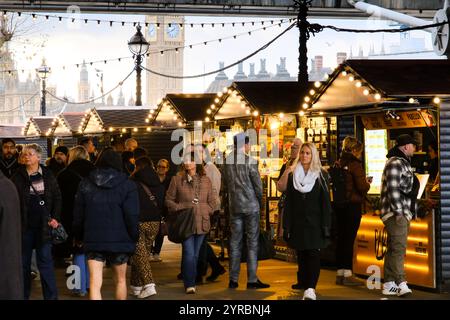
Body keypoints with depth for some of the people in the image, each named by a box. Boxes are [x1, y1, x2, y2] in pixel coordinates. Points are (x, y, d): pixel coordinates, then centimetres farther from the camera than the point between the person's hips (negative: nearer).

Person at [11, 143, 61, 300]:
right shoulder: (18, 177, 2)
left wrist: (55, 218, -3)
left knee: (45, 261, -1)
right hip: (25, 226, 1)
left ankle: (51, 296, 4)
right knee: (24, 262, 8)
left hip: (43, 226, -1)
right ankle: (24, 294, 18)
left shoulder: (48, 176, 4)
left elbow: (57, 198, 7)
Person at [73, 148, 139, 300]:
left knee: (94, 283, -5)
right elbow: (132, 216, -8)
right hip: (120, 240, -1)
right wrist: (134, 236, 5)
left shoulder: (85, 184, 4)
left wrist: (78, 236, 19)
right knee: (120, 280, 17)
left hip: (93, 240, 1)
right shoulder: (127, 185, -4)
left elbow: (78, 215, 7)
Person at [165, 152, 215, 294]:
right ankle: (189, 284, -5)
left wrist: (206, 211, 0)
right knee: (189, 253, -11)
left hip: (201, 223, 3)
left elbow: (212, 202, 15)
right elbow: (169, 200, 5)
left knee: (195, 254, 10)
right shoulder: (177, 180, 1)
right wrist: (180, 209, -8)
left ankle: (190, 281, 21)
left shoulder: (206, 180, 9)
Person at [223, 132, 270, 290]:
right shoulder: (250, 161, -12)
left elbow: (226, 183, 6)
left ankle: (233, 279, 10)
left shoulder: (227, 161, 2)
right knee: (252, 243, 1)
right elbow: (258, 185, -8)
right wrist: (260, 201, 7)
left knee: (235, 242, 8)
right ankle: (252, 280, 0)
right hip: (251, 206, -4)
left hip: (234, 206, 5)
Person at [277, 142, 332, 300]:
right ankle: (303, 282, 16)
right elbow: (288, 202, 7)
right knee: (301, 255, 7)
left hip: (314, 222, -3)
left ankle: (311, 288, -19)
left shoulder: (321, 175, 2)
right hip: (298, 222, 3)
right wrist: (286, 225, 1)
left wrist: (326, 225, -8)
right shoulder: (292, 175, 8)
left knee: (313, 254, -11)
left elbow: (325, 202, -1)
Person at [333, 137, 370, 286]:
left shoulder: (338, 164, 9)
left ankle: (340, 273, 16)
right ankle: (347, 275, -3)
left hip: (339, 205, 7)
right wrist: (368, 183, 4)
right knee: (349, 238, -4)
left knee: (341, 238, 11)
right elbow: (362, 187, -18)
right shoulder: (355, 165, -12)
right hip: (352, 205, -7)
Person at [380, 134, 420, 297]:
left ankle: (389, 285, 14)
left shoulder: (403, 163, 21)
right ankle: (401, 284, -21)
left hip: (403, 213, 10)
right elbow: (393, 189, -20)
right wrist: (398, 212, -21)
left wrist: (407, 212, 23)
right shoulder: (395, 163, -13)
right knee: (399, 247, -15)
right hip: (396, 213, -10)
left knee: (393, 249, 10)